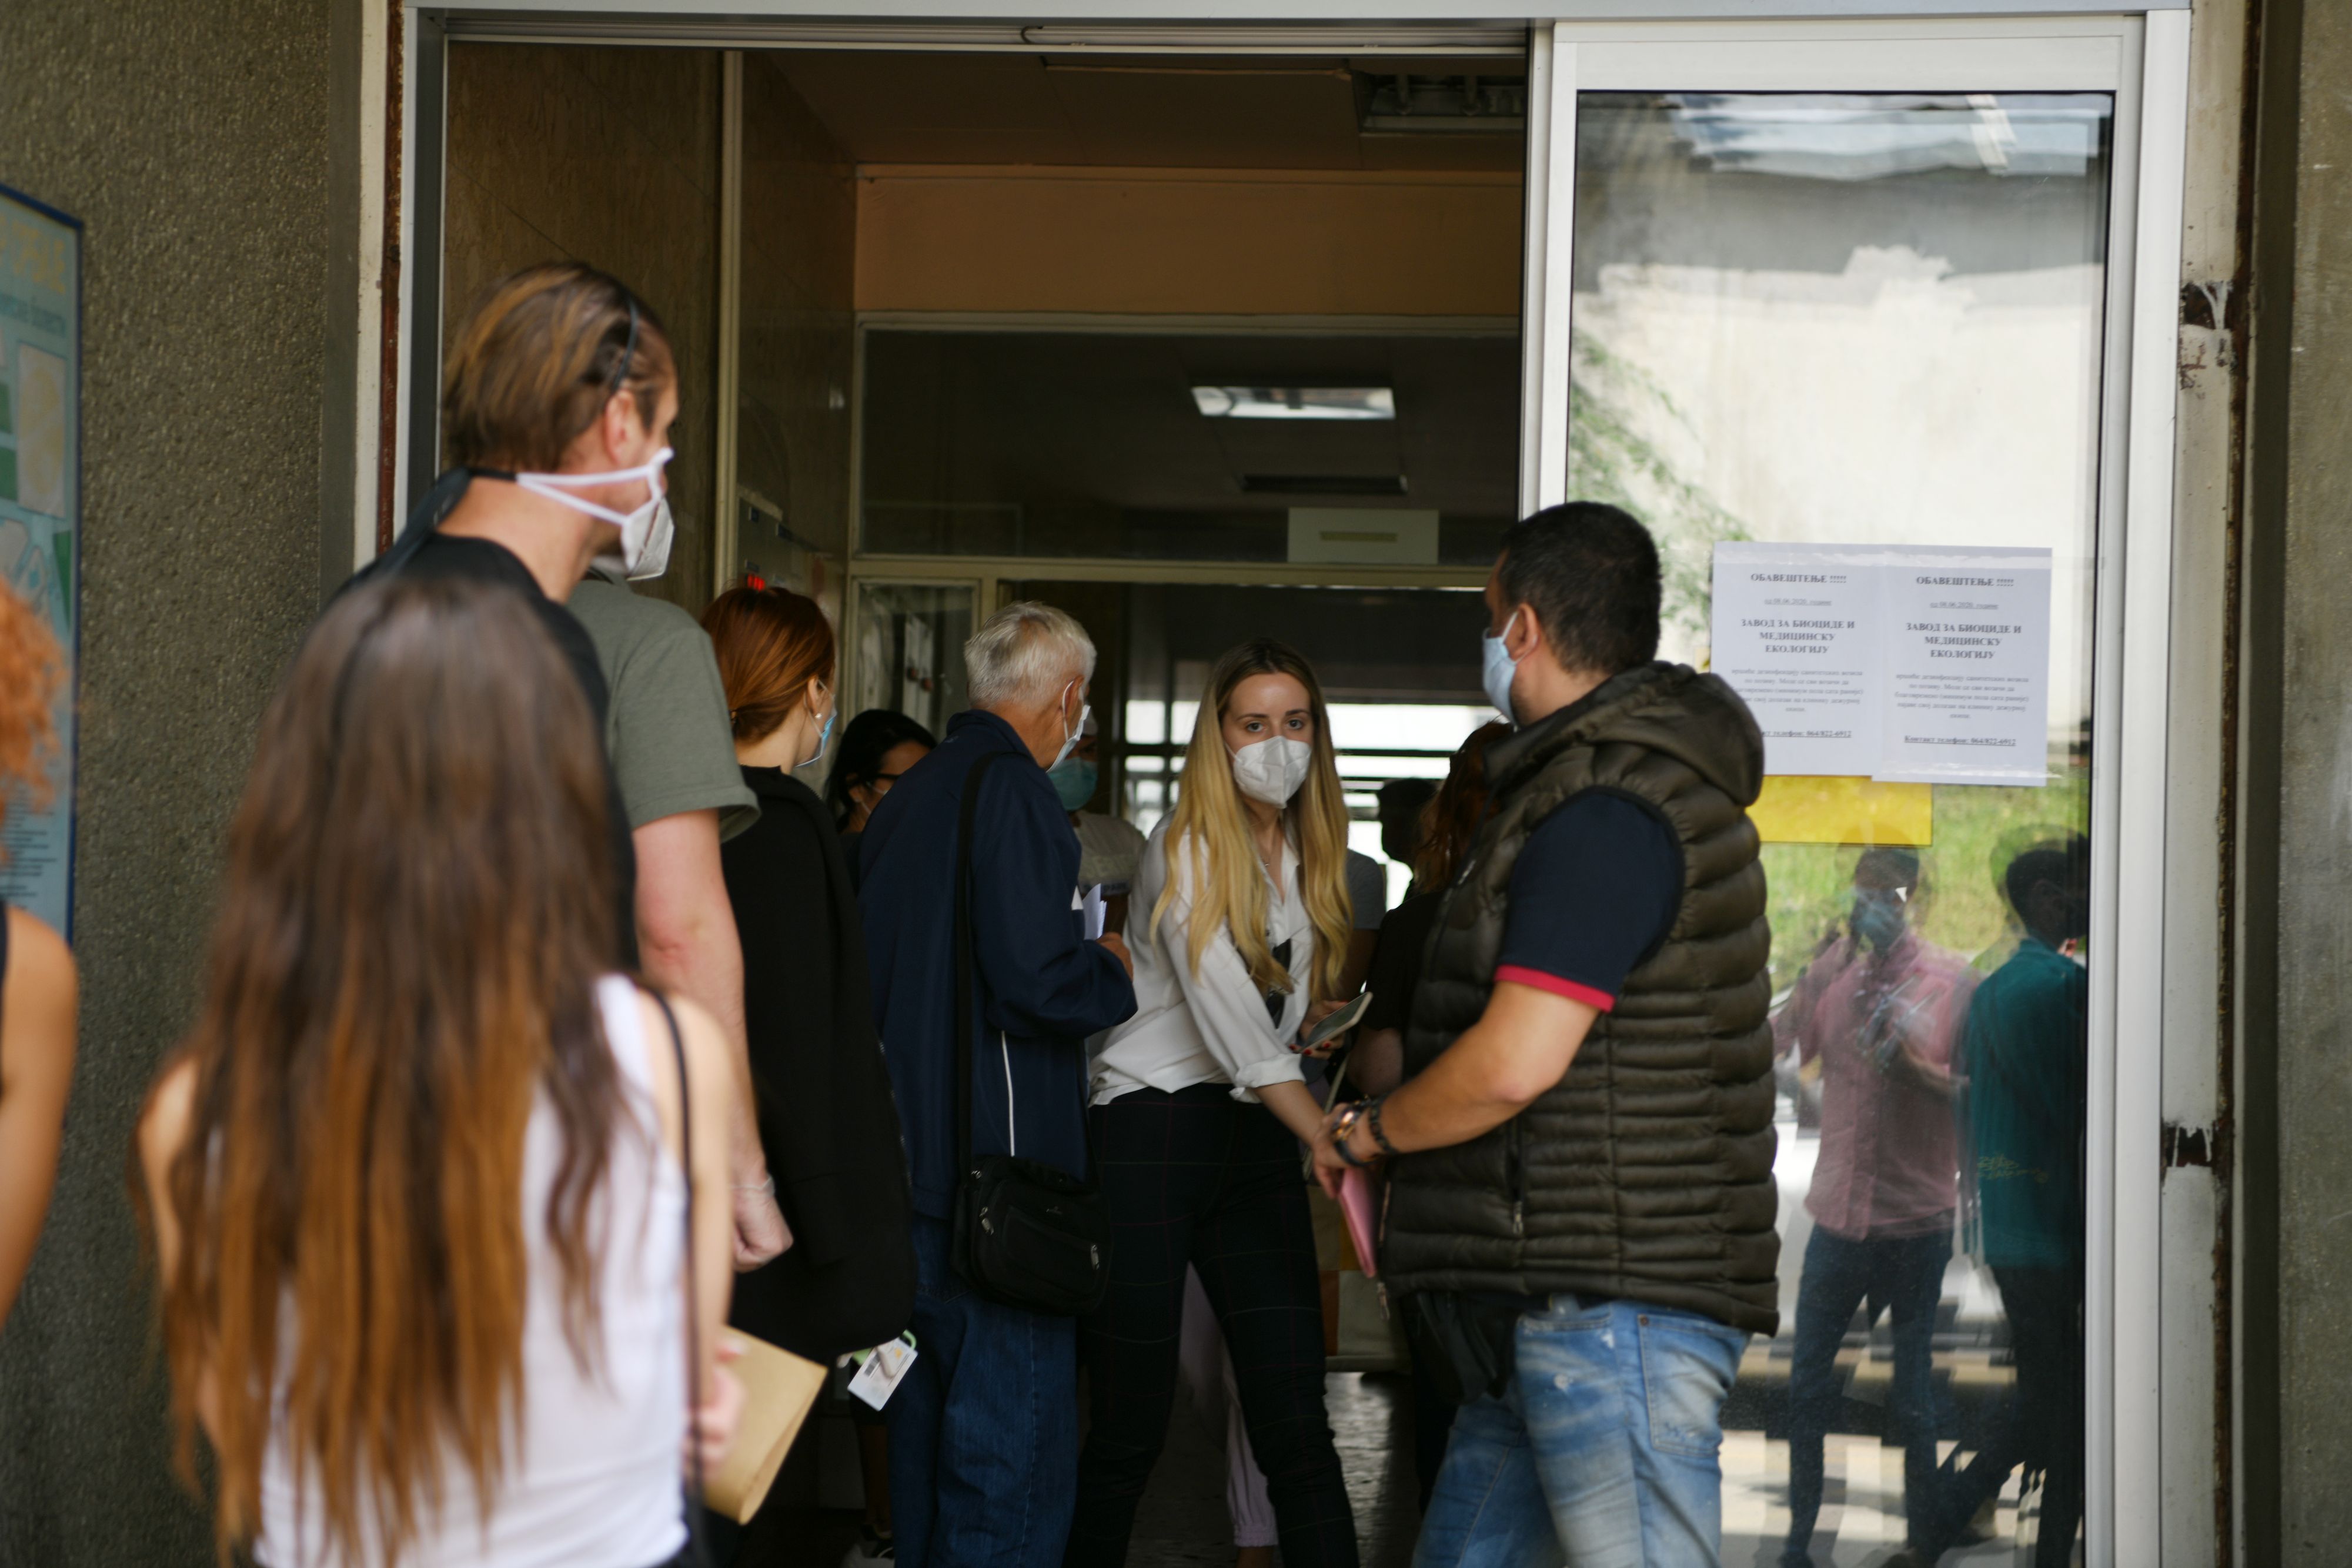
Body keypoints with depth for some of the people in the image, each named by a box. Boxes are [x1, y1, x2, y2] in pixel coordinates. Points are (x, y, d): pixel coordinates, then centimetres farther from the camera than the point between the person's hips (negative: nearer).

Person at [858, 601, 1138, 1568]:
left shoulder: (903, 800, 15)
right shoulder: (1012, 789, -13)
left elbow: (863, 972, 20)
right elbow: (1038, 979, -22)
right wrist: (1113, 971, -2)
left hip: (908, 1162, 9)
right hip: (997, 1164, -9)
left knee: (930, 1430, 18)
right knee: (1017, 1459, -6)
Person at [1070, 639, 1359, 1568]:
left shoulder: (1309, 854, 13)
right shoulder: (1185, 850, -8)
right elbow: (1230, 1021, -19)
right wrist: (1333, 1142, -27)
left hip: (1259, 1142, 6)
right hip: (1151, 1137, -6)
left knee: (1295, 1421, -3)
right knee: (1129, 1428, -2)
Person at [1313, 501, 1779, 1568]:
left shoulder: (1609, 812, -16)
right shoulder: (1630, 784, 19)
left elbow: (1513, 1066, -21)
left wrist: (1362, 1131, -4)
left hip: (1614, 1306, -11)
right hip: (1553, 1313, 11)